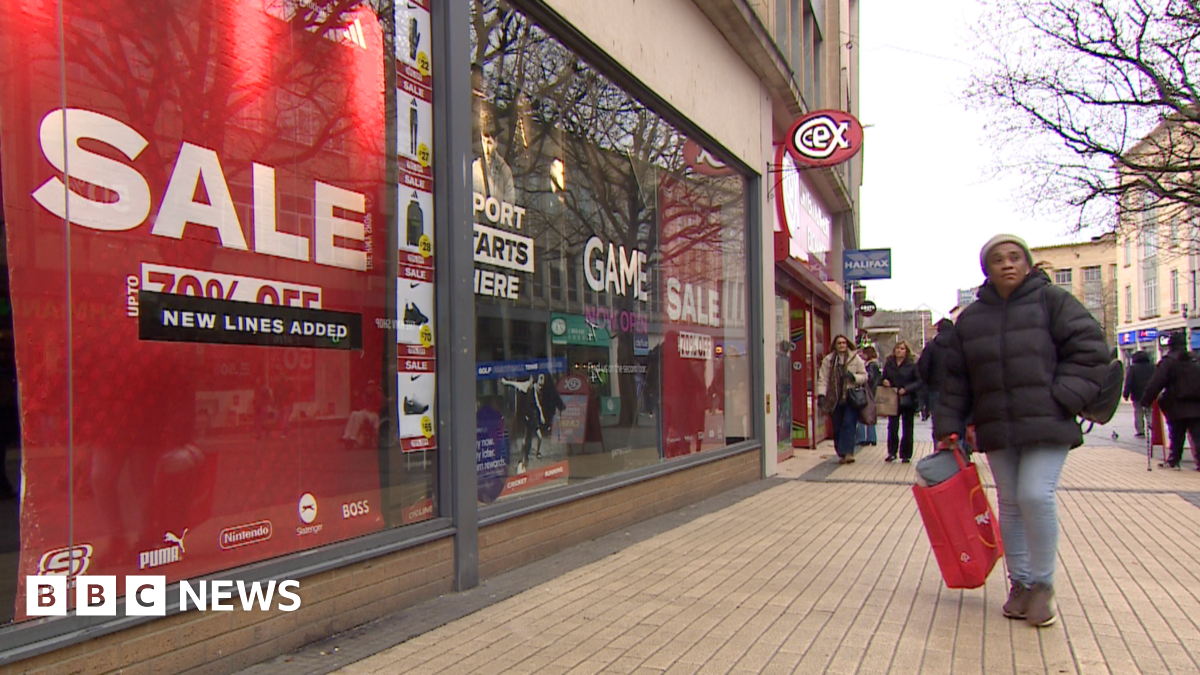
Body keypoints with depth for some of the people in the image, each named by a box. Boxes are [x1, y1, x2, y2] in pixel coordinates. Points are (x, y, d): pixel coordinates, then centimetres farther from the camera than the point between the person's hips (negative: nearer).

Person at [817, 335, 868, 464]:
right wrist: (821, 394, -11)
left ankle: (848, 452, -14)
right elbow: (823, 379, 2)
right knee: (837, 428, 4)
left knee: (849, 424, -13)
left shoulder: (856, 359, 5)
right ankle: (842, 454, 13)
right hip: (835, 399, 2)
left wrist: (854, 377, -12)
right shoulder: (828, 360, 7)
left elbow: (864, 376, 8)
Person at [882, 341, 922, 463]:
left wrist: (906, 389, -19)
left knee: (907, 428, 6)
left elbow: (920, 381, -8)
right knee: (892, 427, -3)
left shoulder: (912, 364, -5)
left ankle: (906, 455, 14)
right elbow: (884, 378, 17)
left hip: (908, 401, -2)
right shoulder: (888, 364, 6)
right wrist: (884, 382, -6)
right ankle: (892, 452, 9)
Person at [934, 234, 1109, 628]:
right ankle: (1019, 584, 23)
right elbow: (955, 379, 12)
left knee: (1036, 496, -15)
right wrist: (948, 428, 6)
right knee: (1010, 505, 9)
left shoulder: (1052, 301, 0)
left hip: (1047, 424, -4)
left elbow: (1089, 350, -4)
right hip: (996, 430, 4)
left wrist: (1062, 399, -14)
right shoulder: (971, 318, 10)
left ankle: (1042, 584, 4)